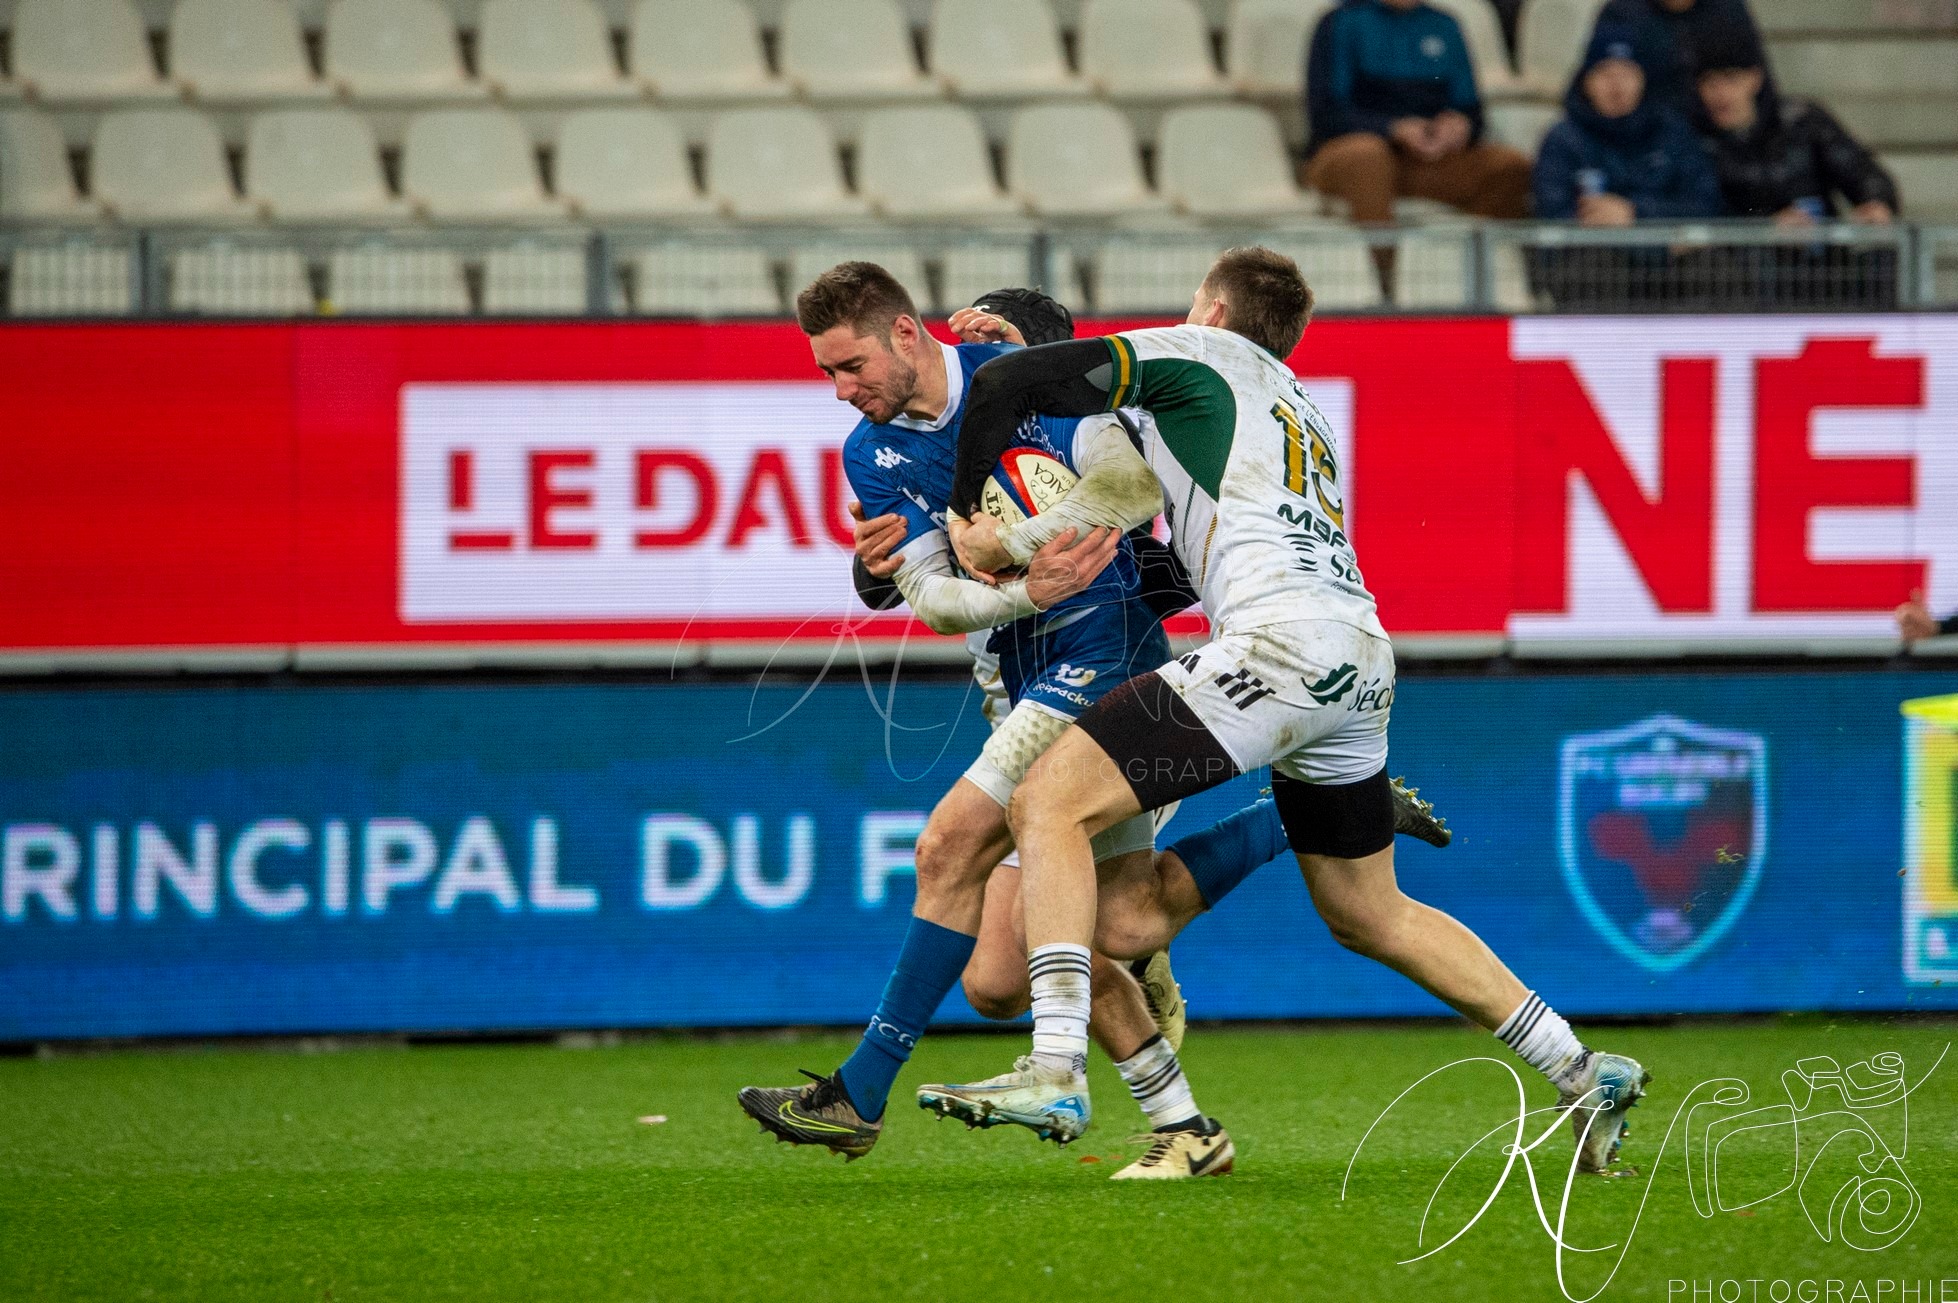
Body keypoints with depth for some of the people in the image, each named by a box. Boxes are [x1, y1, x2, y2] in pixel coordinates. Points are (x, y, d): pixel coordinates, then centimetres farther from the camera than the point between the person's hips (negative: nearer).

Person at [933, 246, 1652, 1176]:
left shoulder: (1194, 353, 10)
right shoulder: (1301, 408, 33)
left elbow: (1007, 383, 1)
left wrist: (968, 518, 12)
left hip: (1280, 639, -8)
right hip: (1359, 655, 8)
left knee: (1048, 803, -9)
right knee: (1370, 916, 23)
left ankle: (1055, 1069, -24)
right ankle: (1584, 1076, 23)